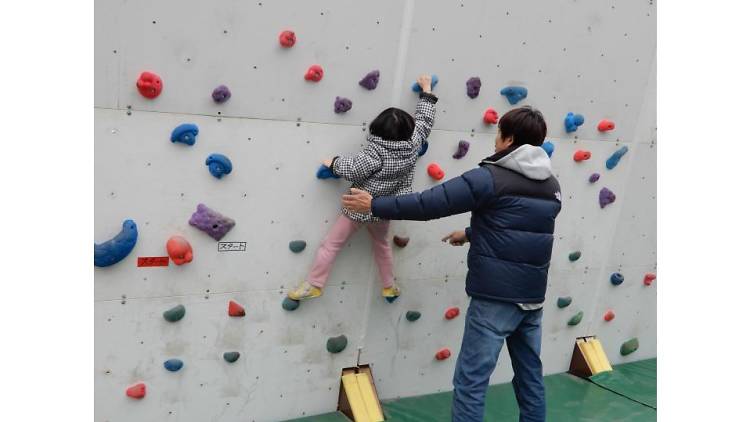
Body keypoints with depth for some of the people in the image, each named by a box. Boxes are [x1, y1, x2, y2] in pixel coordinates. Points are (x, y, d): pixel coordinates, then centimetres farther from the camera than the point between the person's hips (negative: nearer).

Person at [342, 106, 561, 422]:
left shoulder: (490, 177, -12)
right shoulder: (551, 185, 11)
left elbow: (430, 203, -13)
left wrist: (375, 205, -3)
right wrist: (471, 233, 35)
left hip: (495, 298, -8)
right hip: (533, 297, 8)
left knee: (470, 382, -2)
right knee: (530, 377, 18)